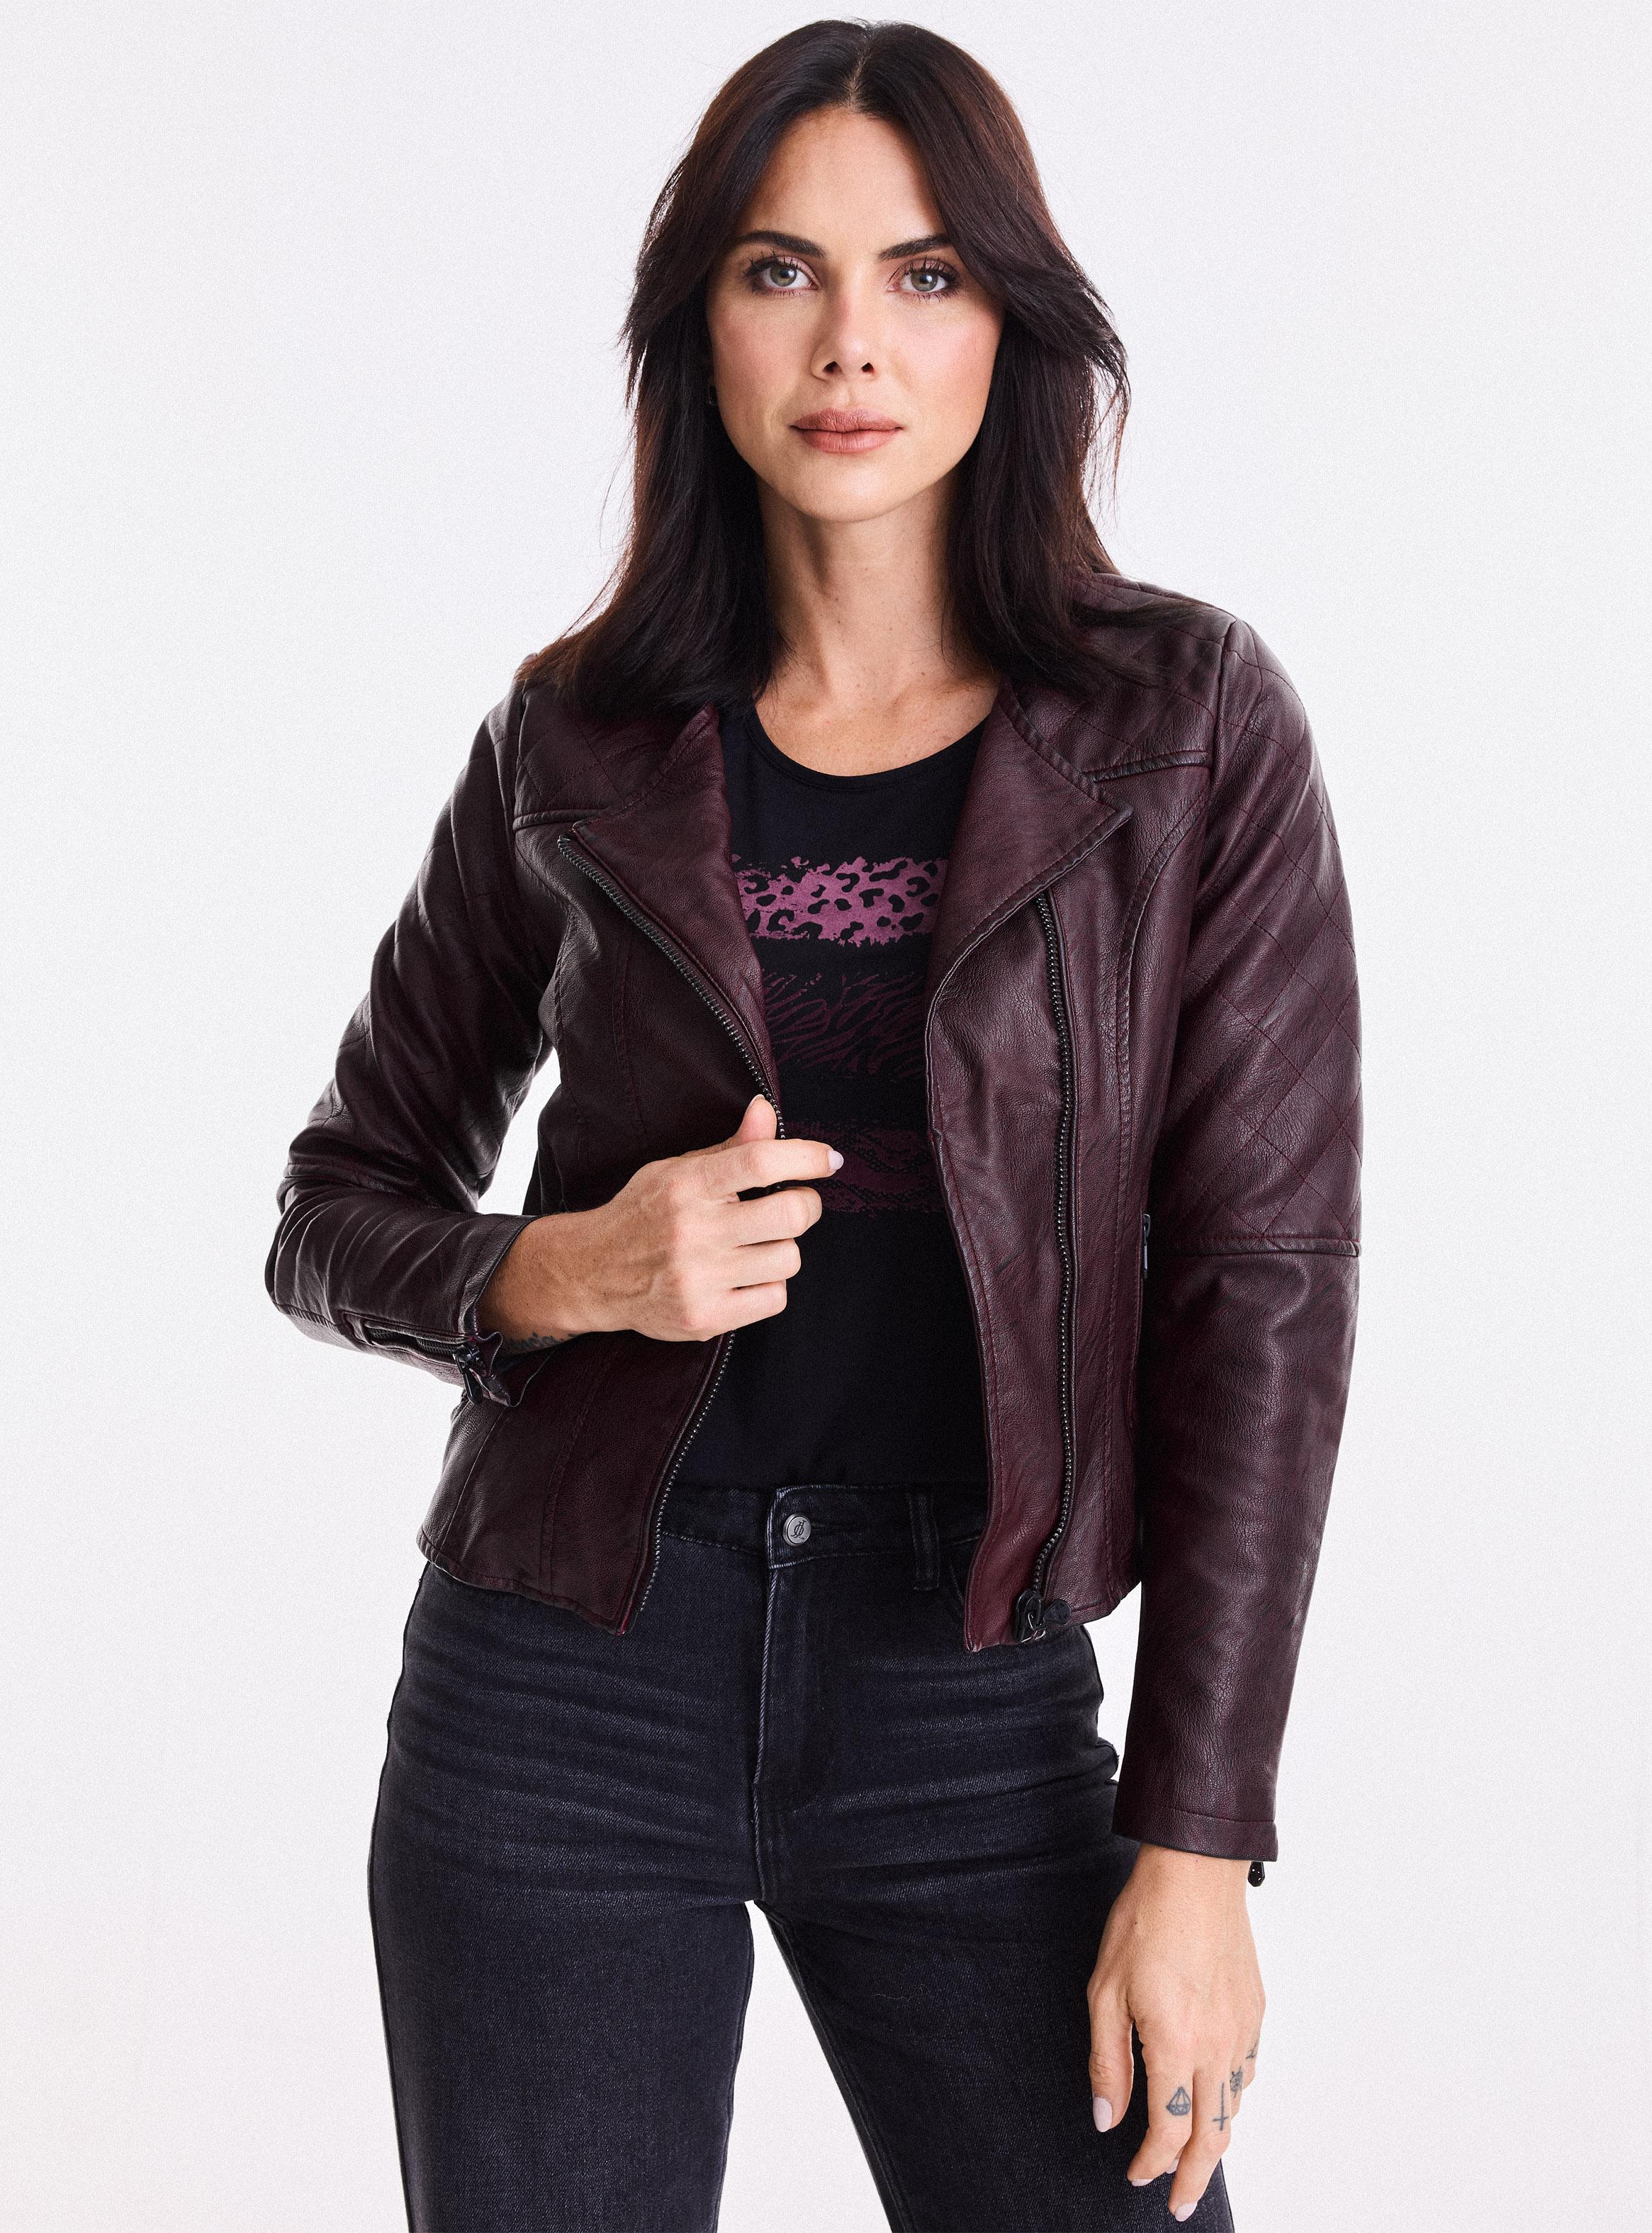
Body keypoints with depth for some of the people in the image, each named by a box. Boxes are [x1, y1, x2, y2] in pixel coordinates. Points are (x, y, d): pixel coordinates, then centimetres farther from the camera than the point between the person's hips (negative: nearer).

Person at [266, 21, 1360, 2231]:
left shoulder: (1190, 726, -2)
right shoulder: (580, 742, 2)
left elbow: (1259, 1283, -4)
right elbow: (338, 1214, 10)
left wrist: (1194, 1844, -9)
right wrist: (563, 1273, -13)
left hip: (969, 1705, -1)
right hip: (568, 1693, 1)